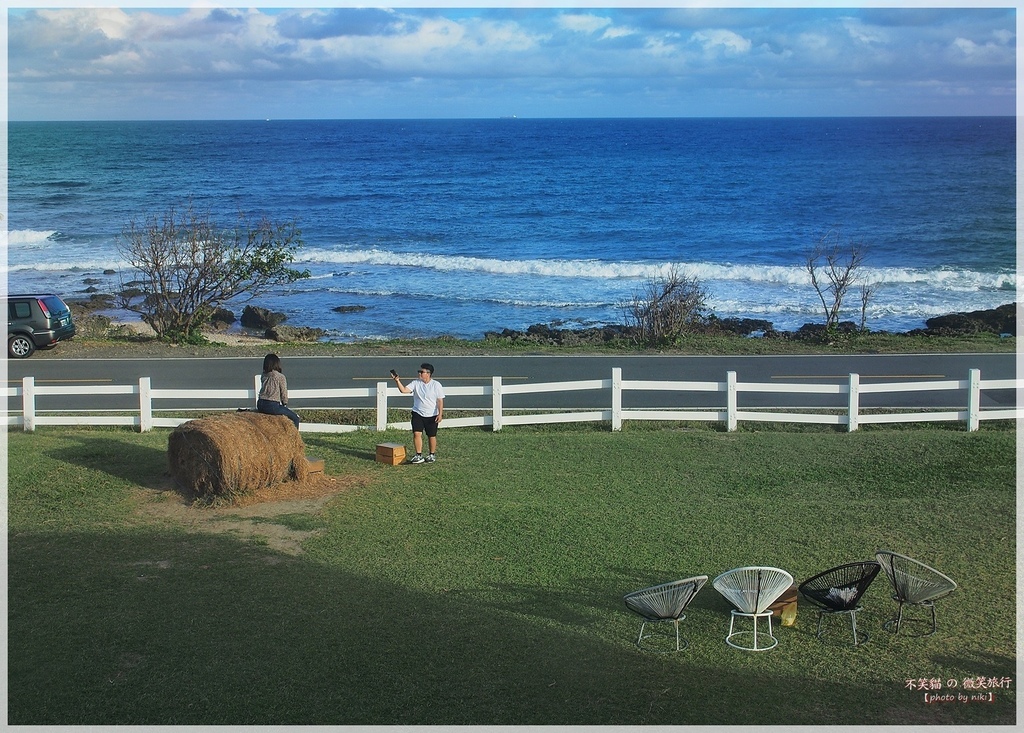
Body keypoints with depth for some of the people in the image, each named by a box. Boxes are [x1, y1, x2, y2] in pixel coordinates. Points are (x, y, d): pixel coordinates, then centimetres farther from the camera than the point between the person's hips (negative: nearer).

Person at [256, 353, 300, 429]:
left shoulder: (263, 376, 10)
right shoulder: (280, 377, -7)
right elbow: (284, 394, -2)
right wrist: (285, 404, 18)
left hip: (260, 405, 7)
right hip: (272, 406, -7)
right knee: (295, 418, 2)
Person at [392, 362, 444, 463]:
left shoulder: (436, 385, -6)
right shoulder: (415, 383, 1)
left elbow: (440, 401, -6)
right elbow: (404, 390, -8)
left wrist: (440, 414, -12)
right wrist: (397, 381, -22)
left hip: (432, 415, -2)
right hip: (417, 413, 2)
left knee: (432, 436, 7)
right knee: (417, 433, -11)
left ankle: (432, 455, 25)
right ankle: (419, 455, -4)